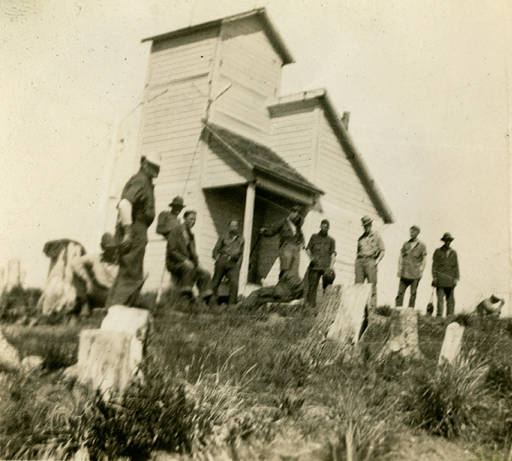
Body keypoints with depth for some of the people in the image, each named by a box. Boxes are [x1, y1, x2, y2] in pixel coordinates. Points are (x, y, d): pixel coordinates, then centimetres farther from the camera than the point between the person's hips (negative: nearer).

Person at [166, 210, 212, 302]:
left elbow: (193, 252, 19)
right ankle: (185, 292, -29)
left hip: (186, 263, 7)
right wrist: (184, 260, -26)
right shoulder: (175, 231, -7)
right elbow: (172, 251, -15)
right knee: (189, 267, -37)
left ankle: (205, 299, -8)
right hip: (174, 263, -7)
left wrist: (197, 264, -1)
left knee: (206, 274, -9)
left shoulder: (191, 235, 16)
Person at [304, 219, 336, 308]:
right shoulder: (314, 237, 19)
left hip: (326, 266, 0)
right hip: (315, 265, 1)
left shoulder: (331, 240, 18)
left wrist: (331, 266, -8)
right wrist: (311, 258, -6)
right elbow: (308, 249, 15)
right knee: (312, 285, -6)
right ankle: (310, 304, -5)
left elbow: (333, 254, 9)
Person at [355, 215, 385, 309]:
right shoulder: (361, 238, 21)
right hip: (360, 261, 4)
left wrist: (377, 261, -9)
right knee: (358, 284, -3)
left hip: (370, 260, -4)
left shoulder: (376, 236, 8)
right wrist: (356, 263, 11)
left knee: (372, 285, -7)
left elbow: (382, 251, 5)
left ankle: (373, 306, -7)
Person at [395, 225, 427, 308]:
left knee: (413, 293, 1)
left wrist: (421, 271, -3)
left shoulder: (422, 246, 4)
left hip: (415, 274, -2)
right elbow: (400, 257, 12)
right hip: (405, 272, 2)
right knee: (400, 292, -3)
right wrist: (399, 269, 4)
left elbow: (424, 259, 5)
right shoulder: (405, 244, 10)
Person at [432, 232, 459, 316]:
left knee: (451, 299, 1)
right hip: (440, 279, -3)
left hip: (450, 280, 3)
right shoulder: (438, 252, 6)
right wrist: (434, 277, -6)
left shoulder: (453, 253, 13)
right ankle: (439, 316, -12)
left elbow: (456, 266, 10)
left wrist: (456, 278, 1)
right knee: (440, 298, -10)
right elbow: (434, 265, 3)